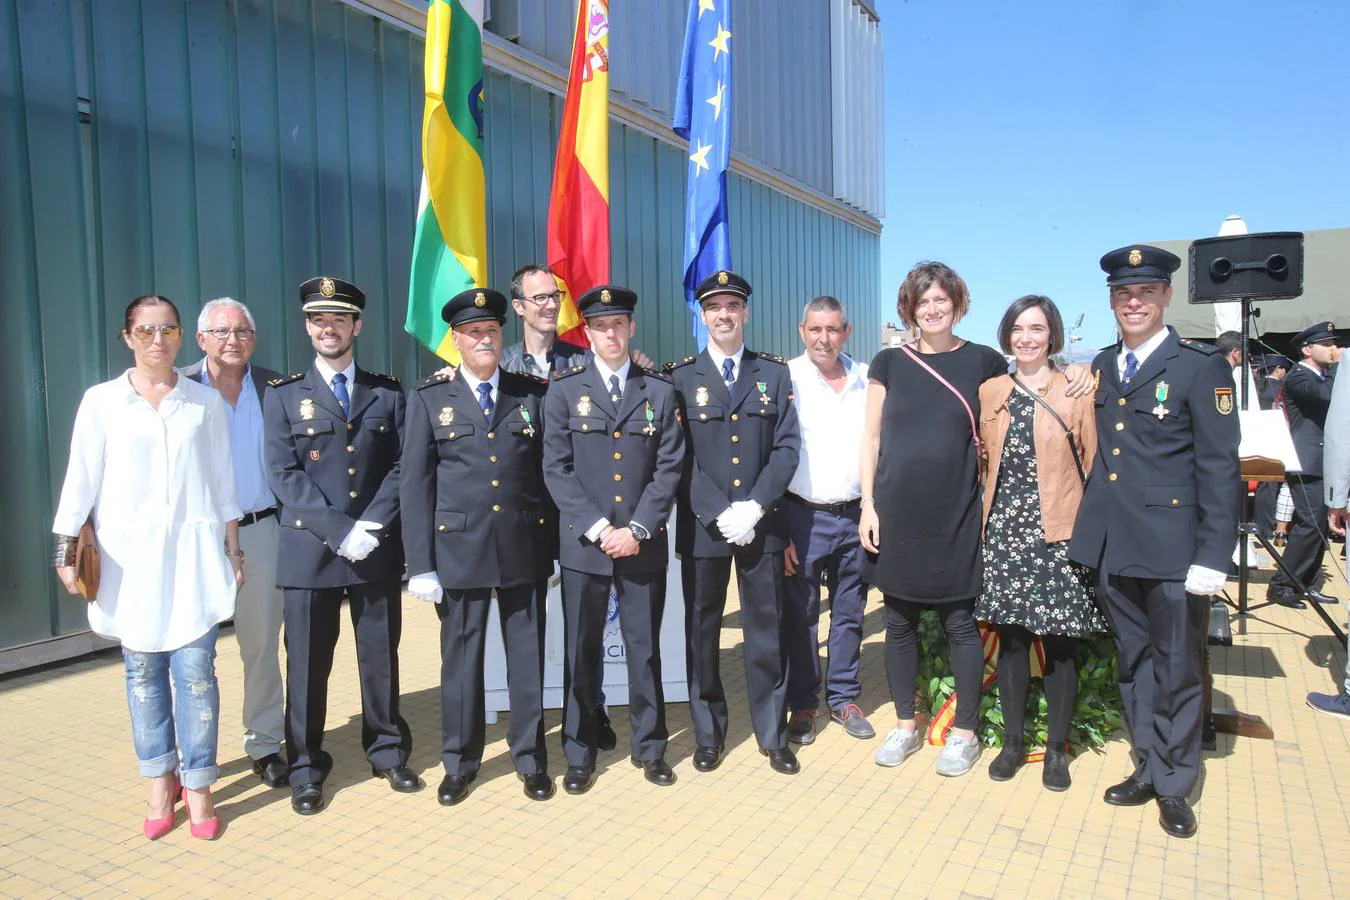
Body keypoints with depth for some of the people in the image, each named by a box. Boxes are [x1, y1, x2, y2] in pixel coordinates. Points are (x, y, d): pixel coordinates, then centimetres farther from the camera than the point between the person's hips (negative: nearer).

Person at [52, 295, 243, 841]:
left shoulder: (205, 402, 6)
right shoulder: (101, 401, 4)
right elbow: (81, 479, 4)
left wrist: (232, 549, 8)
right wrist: (67, 549, -1)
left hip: (193, 552, 0)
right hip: (129, 555, 0)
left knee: (195, 669, -4)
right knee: (143, 671, 6)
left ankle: (198, 785, 9)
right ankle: (160, 783, 20)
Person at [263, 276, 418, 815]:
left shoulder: (387, 393, 9)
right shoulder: (283, 395, 5)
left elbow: (401, 468, 2)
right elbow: (285, 476, -5)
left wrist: (370, 528, -12)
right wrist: (341, 532, -15)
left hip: (378, 550, 1)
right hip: (309, 551, -1)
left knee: (381, 658, 11)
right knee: (307, 665, 6)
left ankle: (388, 754, 27)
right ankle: (306, 770, 21)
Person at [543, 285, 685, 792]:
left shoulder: (659, 391, 5)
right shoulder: (564, 391, 3)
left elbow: (669, 468, 0)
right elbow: (556, 469, -2)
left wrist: (637, 530, -10)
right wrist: (597, 527, -12)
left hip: (643, 545, 1)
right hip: (583, 543, 0)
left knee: (645, 649, 10)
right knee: (581, 651, 7)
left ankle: (649, 746, 26)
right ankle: (579, 754, 22)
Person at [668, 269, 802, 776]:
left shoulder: (775, 375, 8)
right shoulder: (680, 378, 2)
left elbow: (787, 448, 1)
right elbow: (680, 457, -5)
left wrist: (754, 507, -12)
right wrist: (720, 514, -14)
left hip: (762, 525, 1)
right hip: (702, 526, -1)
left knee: (766, 631, 8)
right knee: (701, 632, 9)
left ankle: (774, 734, 22)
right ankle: (708, 735, 24)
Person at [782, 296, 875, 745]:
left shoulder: (867, 379, 6)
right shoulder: (786, 379, -4)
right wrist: (778, 529, -9)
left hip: (856, 517, 3)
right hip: (804, 518, -3)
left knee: (850, 613, 12)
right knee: (800, 616, 5)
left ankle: (844, 699, 27)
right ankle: (803, 704, 20)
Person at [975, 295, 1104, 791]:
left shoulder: (1076, 392, 0)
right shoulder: (990, 392, 9)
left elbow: (1093, 462, 0)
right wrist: (984, 517, 7)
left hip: (1058, 532, -3)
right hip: (1005, 529, 3)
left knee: (1059, 642, 4)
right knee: (1011, 635, 9)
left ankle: (1056, 746, 19)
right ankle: (1013, 739, 23)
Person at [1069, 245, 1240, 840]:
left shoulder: (1201, 367, -6)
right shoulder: (1101, 368, 11)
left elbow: (1219, 468, -10)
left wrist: (1213, 557, -14)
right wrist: (1088, 527, 7)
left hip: (1171, 546, -5)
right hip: (1111, 546, 5)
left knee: (1176, 670, 7)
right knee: (1132, 663, 16)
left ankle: (1174, 785, 24)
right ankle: (1148, 768, 32)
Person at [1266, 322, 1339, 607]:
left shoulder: (1326, 376, 19)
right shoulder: (1297, 377, -10)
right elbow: (1327, 395, -27)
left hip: (1325, 463, 9)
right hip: (1307, 463, -9)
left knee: (1317, 525, 12)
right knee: (1311, 524, -14)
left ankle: (1308, 585, 19)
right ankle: (1280, 585, -9)